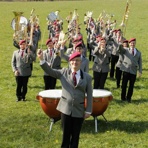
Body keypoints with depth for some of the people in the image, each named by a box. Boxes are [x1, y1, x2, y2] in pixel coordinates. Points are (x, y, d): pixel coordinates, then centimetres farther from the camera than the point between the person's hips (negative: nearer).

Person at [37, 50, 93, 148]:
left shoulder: (87, 77, 0)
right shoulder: (64, 72, 2)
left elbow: (89, 95, 1)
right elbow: (50, 71, -5)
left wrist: (88, 111, -2)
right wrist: (41, 59, -19)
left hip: (79, 110, 0)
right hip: (66, 109, 0)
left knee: (75, 136, 10)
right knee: (66, 134, 7)